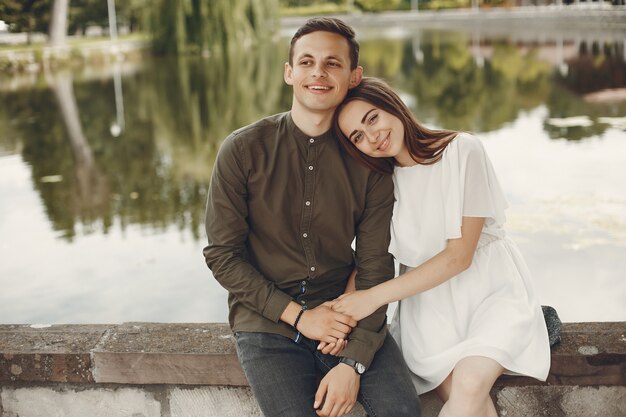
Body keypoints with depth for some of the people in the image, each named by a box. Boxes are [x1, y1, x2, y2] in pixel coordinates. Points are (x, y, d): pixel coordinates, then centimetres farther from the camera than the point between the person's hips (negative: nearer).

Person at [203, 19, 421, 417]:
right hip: (267, 323, -1)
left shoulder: (368, 163, 0)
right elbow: (222, 254, -4)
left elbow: (376, 268, -3)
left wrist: (354, 362, -15)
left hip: (343, 314, 2)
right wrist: (297, 315, -12)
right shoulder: (243, 150, -5)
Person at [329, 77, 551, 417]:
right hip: (428, 303, 2)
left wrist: (375, 296, -17)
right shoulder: (379, 181, 4)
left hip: (491, 290, -2)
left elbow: (459, 255, -13)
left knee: (470, 383, -29)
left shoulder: (461, 150, -10)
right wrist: (345, 312, -20)